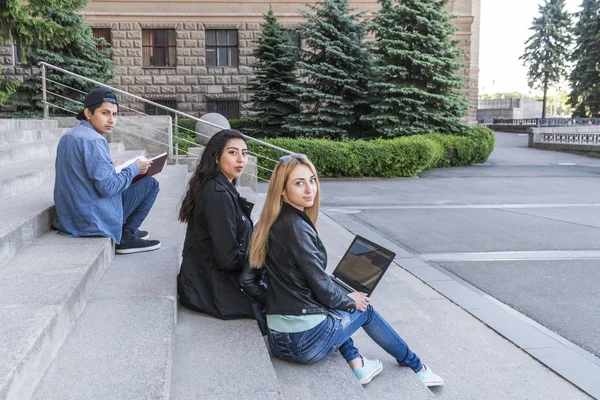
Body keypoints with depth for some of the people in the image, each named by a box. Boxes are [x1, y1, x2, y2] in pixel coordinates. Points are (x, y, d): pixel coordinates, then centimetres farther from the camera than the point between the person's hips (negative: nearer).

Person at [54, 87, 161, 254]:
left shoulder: (67, 137, 8)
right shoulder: (93, 140, -20)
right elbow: (107, 187, -25)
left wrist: (110, 167, 18)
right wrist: (134, 169, -11)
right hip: (97, 220, -9)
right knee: (150, 183, 2)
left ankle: (126, 229, 25)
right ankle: (126, 237, 2)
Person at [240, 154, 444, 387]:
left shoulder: (272, 223, 5)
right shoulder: (297, 228, -20)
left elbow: (248, 281, 8)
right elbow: (322, 288, -14)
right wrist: (350, 302, 5)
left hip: (279, 338, 7)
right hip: (306, 341, -7)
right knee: (365, 309, 18)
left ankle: (355, 364, 24)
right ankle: (415, 367, 38)